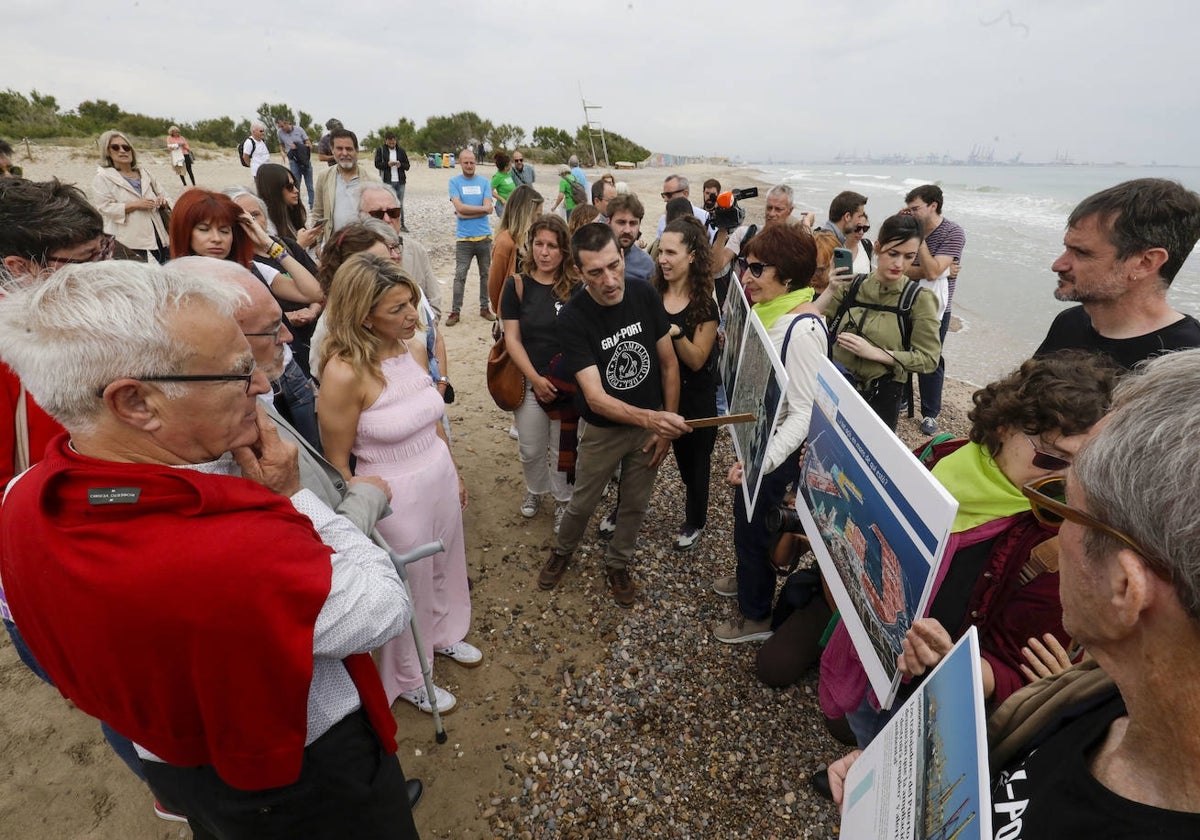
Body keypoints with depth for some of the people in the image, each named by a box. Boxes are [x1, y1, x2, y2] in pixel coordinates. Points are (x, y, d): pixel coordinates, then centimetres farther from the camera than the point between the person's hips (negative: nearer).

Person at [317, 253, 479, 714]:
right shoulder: (345, 373, -25)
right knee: (410, 590, 16)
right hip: (395, 498, -6)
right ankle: (408, 680, 45)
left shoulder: (415, 350, -4)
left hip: (441, 479, 6)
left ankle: (444, 633, 58)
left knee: (445, 567, 26)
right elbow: (337, 464, -15)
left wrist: (455, 472, 16)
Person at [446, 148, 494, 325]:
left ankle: (484, 308, 22)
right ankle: (455, 311, 4)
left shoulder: (484, 182, 6)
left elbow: (488, 208, -6)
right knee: (460, 275, -3)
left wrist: (466, 213, -9)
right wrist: (482, 208, -7)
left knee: (485, 274, 10)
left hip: (484, 236, 2)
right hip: (464, 238, -2)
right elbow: (459, 207, -11)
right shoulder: (454, 182, 2)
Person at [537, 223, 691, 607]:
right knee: (582, 503, 17)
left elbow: (669, 363, -5)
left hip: (651, 423, 3)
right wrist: (652, 418, -48)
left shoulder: (645, 295, -15)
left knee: (635, 504, 19)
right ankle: (562, 550, 48)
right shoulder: (572, 318, -25)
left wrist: (667, 425, -7)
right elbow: (596, 398, -32)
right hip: (603, 429, -2)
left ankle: (618, 563, 45)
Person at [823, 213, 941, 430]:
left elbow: (928, 359, -9)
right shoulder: (852, 286, -1)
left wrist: (874, 353, -18)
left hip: (881, 396, -2)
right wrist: (830, 290, -17)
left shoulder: (918, 299, -7)